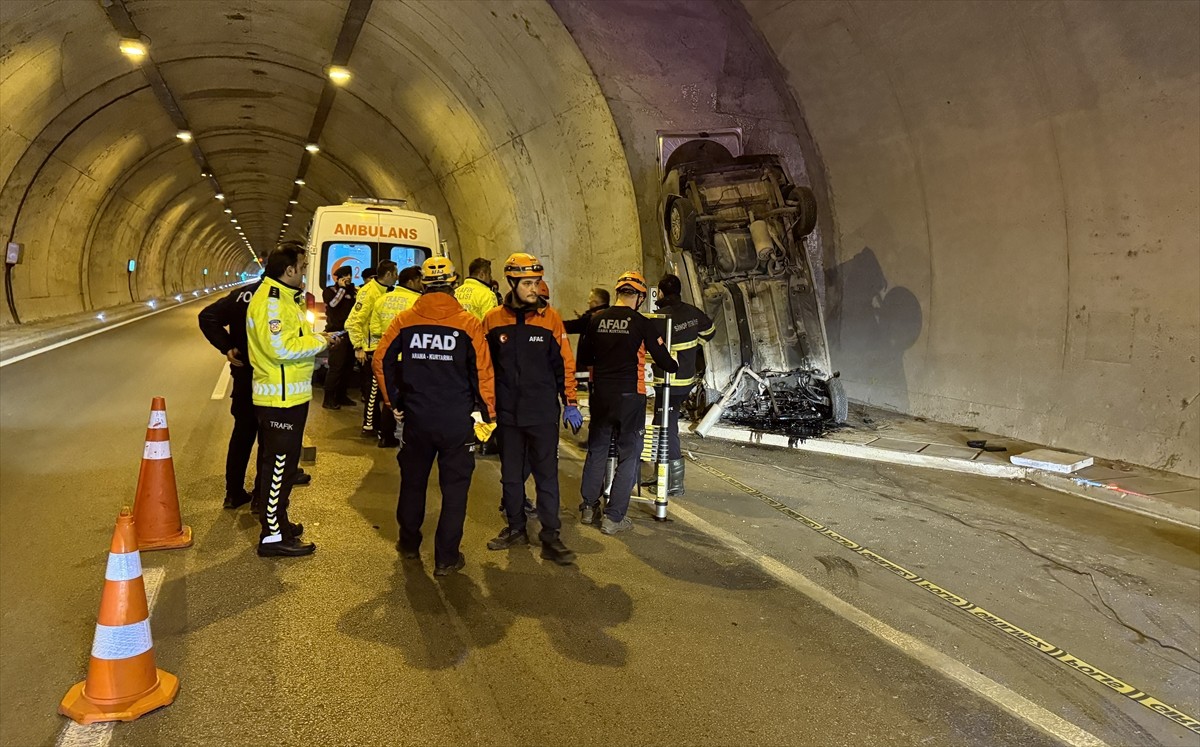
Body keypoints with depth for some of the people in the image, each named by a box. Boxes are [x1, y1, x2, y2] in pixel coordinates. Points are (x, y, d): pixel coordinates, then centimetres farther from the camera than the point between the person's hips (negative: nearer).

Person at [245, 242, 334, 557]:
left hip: (288, 395, 11)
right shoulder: (271, 300, -18)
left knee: (280, 464, 20)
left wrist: (316, 341, 5)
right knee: (279, 465, -4)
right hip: (281, 398, -11)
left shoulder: (283, 296, 17)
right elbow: (281, 348, -26)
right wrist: (319, 341, -15)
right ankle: (273, 537, 4)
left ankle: (277, 521, 33)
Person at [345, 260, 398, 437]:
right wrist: (358, 347, -18)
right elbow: (353, 322, -19)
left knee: (379, 387, 15)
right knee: (372, 387, 0)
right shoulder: (369, 292, -15)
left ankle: (375, 421, 26)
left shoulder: (386, 292, 11)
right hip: (371, 349, -8)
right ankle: (368, 425, 10)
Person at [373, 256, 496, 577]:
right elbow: (483, 373, -9)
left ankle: (409, 543, 37)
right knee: (454, 488, 8)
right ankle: (446, 558, 14)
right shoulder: (468, 323, -9)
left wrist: (394, 401, 10)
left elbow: (381, 361, -1)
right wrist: (486, 415, 2)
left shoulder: (405, 320, -2)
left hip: (416, 418, 3)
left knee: (413, 481, 20)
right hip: (458, 421, -3)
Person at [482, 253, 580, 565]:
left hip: (543, 412, -2)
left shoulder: (550, 318, -3)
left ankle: (550, 537, 8)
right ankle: (515, 528, 28)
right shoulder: (493, 319, 1)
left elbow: (564, 364, 0)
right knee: (511, 475, 13)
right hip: (508, 412, 2)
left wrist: (570, 404, -2)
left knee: (547, 475, 1)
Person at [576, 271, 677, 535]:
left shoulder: (596, 320, 1)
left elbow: (583, 359, 9)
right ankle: (613, 517, 5)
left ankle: (588, 507, 25)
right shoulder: (641, 323, -9)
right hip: (630, 395, -4)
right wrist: (675, 366, 17)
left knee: (596, 449, 18)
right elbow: (663, 359, -5)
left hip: (600, 394, 4)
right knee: (628, 455, 5)